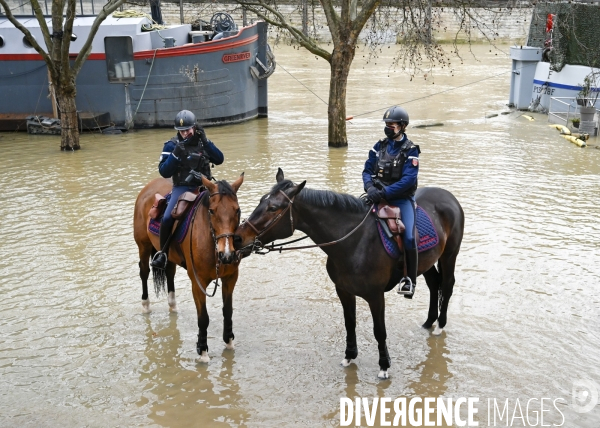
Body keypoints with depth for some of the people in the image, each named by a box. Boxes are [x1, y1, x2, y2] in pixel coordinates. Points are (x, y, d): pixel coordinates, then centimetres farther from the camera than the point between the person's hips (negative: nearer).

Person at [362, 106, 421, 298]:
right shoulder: (380, 146, 9)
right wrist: (370, 187, -14)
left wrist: (385, 192, -26)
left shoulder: (410, 150, -6)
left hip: (402, 198, -5)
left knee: (409, 237, -22)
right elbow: (367, 170, 7)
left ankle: (410, 279, -7)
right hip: (378, 196, 5)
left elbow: (408, 180, -17)